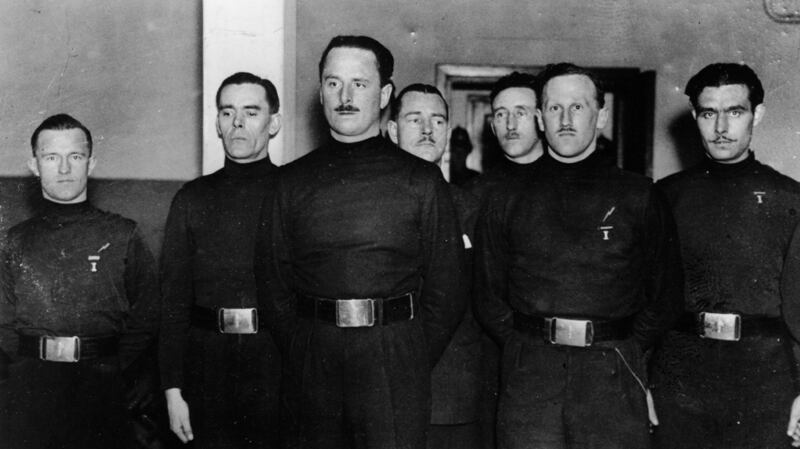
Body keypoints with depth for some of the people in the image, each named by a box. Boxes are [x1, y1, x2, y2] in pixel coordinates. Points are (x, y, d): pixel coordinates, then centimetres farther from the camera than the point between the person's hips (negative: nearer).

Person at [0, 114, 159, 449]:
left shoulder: (123, 236, 5)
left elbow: (145, 320, 3)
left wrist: (113, 379, -6)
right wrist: (29, 373, -4)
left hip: (102, 388, -1)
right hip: (29, 393, 2)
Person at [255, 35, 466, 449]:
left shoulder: (421, 180, 3)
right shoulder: (292, 181, 8)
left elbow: (445, 291, 2)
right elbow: (272, 283, 9)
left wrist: (412, 363, -3)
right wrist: (302, 354, 1)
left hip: (395, 364, -1)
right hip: (311, 366, 2)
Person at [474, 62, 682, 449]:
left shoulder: (638, 197, 8)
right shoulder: (505, 202, 10)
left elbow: (665, 296, 10)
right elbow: (488, 299, 12)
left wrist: (621, 352, 5)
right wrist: (531, 349, 5)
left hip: (614, 377, 0)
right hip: (528, 377, 1)